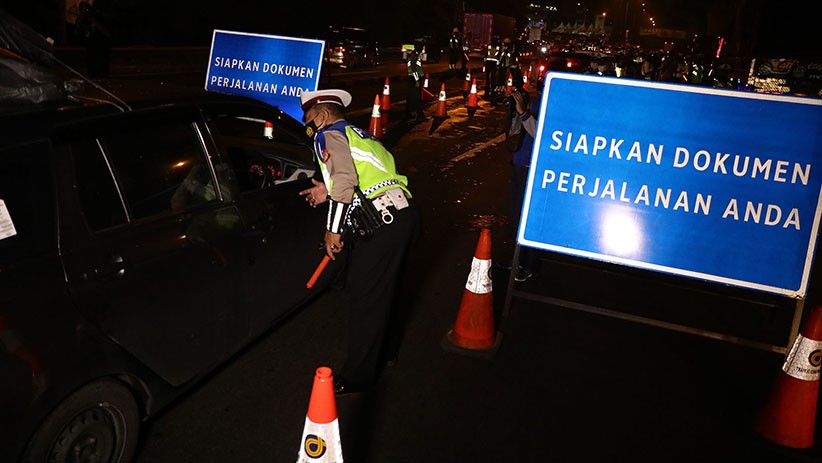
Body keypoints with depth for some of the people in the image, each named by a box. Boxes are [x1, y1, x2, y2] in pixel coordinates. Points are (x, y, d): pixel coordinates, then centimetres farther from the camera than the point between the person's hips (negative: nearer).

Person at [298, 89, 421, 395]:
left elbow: (345, 178, -18)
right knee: (381, 290, 25)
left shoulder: (329, 134, 0)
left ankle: (357, 377, 10)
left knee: (365, 298, 0)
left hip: (384, 224, -9)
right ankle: (386, 350, 43)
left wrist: (333, 229, -14)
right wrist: (330, 192, 23)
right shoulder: (356, 133, 27)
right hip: (404, 213, 10)